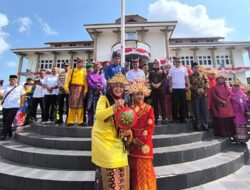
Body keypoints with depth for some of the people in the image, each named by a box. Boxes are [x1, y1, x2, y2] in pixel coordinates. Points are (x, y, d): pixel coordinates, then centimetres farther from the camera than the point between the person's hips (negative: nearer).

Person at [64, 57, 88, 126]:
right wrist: (66, 88, -13)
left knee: (80, 105, 3)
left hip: (81, 89, 1)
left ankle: (80, 121, 8)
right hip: (73, 88, -1)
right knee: (72, 105, 2)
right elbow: (68, 79, -1)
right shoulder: (72, 71, 7)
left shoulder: (84, 72, 11)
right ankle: (70, 121, 8)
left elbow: (85, 82, 6)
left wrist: (85, 91, -2)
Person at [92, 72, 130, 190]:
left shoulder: (122, 102, 9)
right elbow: (98, 115, -25)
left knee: (121, 163, 4)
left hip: (116, 138, 5)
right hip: (102, 137, -5)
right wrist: (114, 106, -35)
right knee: (110, 164, -7)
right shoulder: (104, 98, -10)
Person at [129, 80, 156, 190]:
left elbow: (150, 126, -10)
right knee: (134, 168, 15)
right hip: (133, 142, 3)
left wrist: (141, 139, -16)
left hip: (145, 142, -3)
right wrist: (132, 139, -10)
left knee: (145, 167, 6)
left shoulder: (148, 109, -6)